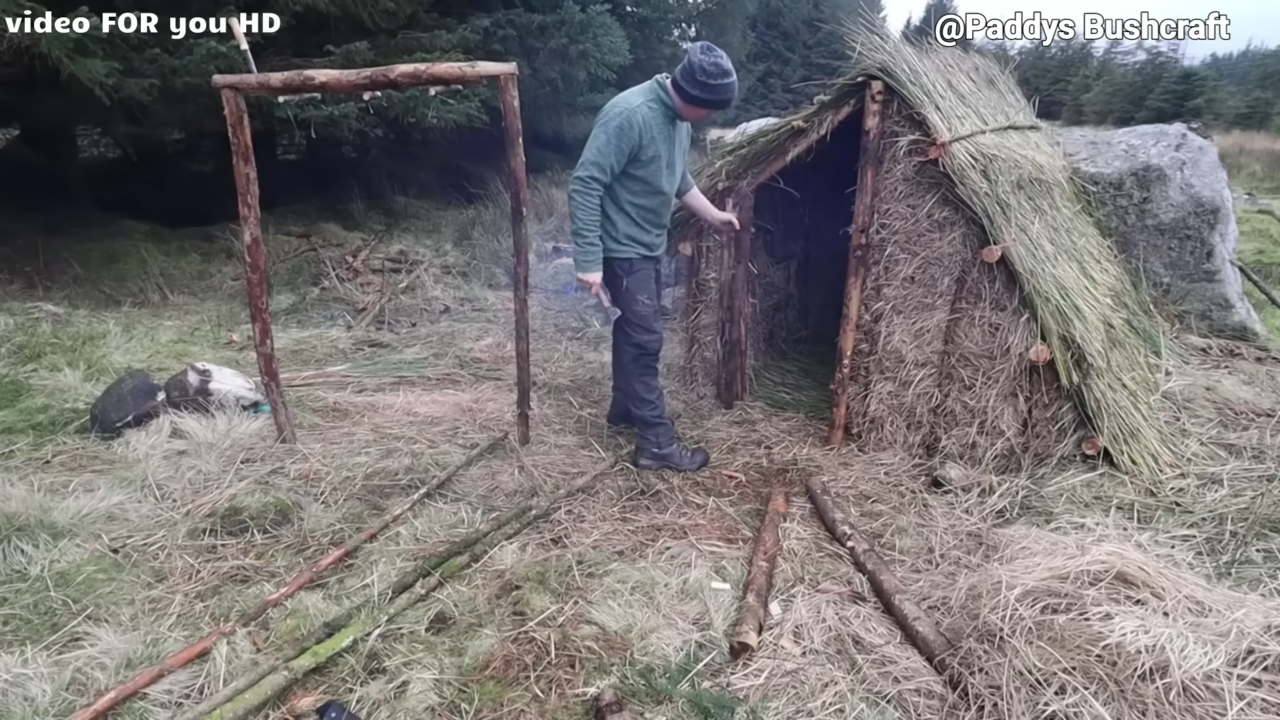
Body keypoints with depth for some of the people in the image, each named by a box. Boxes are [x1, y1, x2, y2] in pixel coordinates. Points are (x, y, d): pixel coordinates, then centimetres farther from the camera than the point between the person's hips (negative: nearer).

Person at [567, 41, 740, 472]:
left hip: (650, 246, 9)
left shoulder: (679, 119, 3)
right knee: (644, 340, -6)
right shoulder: (629, 115, -25)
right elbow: (585, 185, -27)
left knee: (636, 332, 19)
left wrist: (713, 215, 19)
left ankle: (625, 409, 37)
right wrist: (588, 259, -28)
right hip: (622, 250, -9)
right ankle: (656, 443, 2)